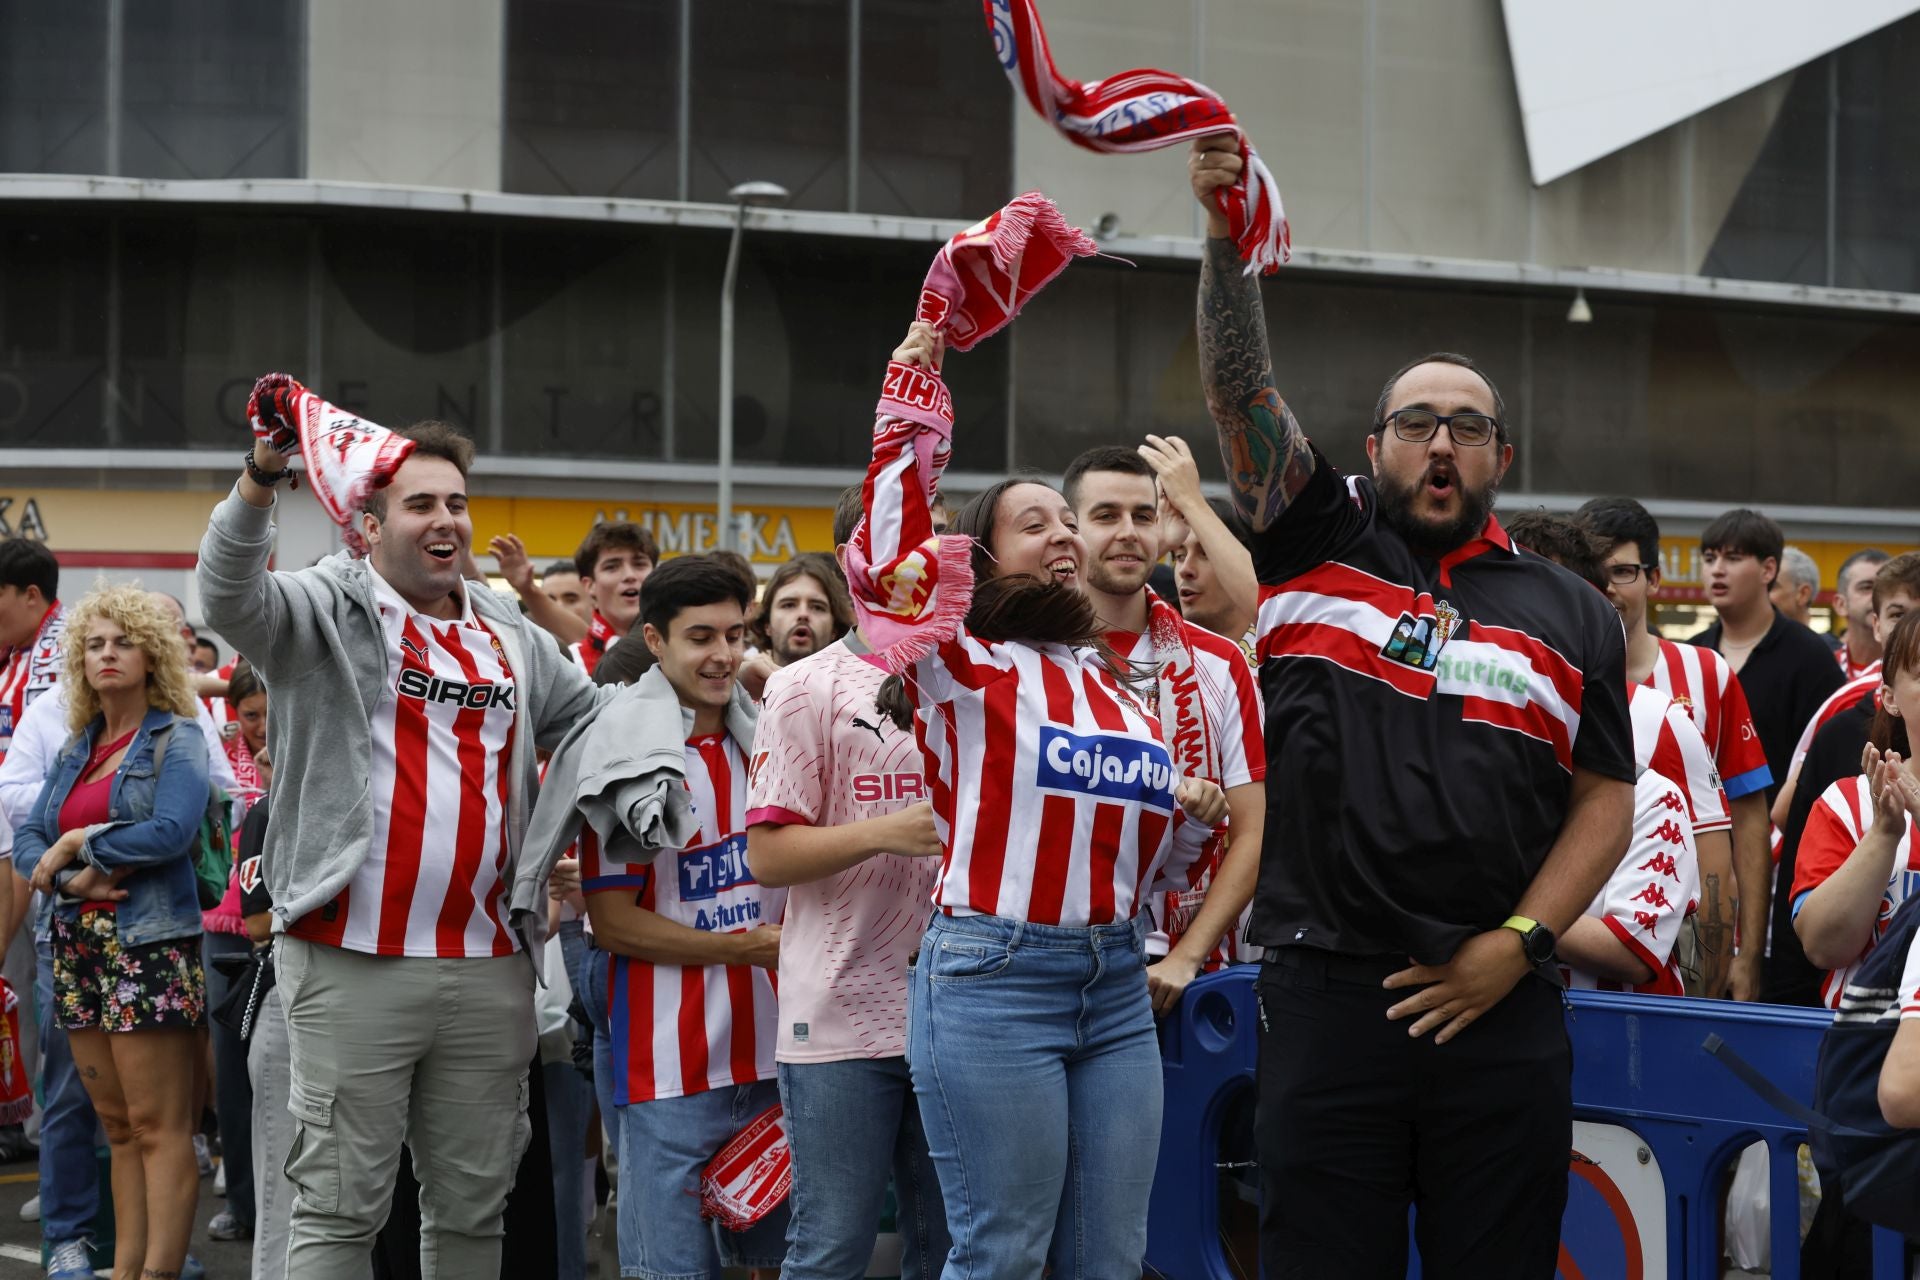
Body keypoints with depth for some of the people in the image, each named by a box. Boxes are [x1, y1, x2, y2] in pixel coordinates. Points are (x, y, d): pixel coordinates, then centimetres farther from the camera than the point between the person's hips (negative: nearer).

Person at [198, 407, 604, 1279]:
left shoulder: (513, 641, 17)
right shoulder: (330, 611, 0)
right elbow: (229, 595, -19)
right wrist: (262, 476, -35)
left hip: (488, 968, 5)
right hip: (356, 966, -5)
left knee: (472, 1204, 12)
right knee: (341, 1206, -2)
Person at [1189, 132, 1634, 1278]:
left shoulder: (1569, 614, 12)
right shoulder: (1319, 540, 9)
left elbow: (1607, 800, 9)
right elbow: (1239, 384, -4)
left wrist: (1517, 943, -4)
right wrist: (1227, 236, -19)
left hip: (1501, 1011, 1)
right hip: (1329, 999, -1)